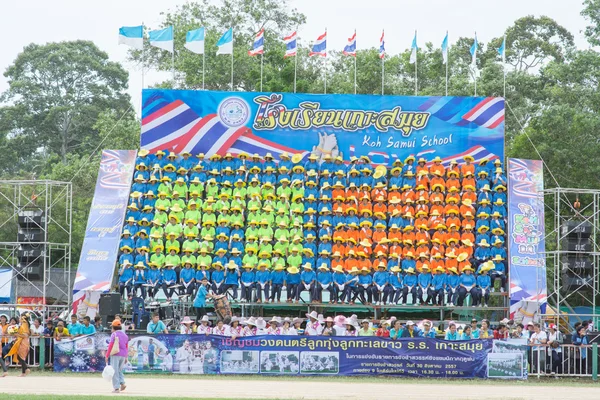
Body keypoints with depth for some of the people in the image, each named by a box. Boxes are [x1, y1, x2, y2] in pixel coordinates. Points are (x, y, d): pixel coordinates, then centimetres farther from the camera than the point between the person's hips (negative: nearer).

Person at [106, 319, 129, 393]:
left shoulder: (114, 334, -7)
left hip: (115, 354, -6)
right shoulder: (125, 334, 12)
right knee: (119, 370, 19)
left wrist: (107, 356, -10)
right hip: (123, 355, 6)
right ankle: (122, 383, -1)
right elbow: (127, 347, 14)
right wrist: (126, 357, 20)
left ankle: (116, 388, -6)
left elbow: (110, 345, -13)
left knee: (115, 371, -2)